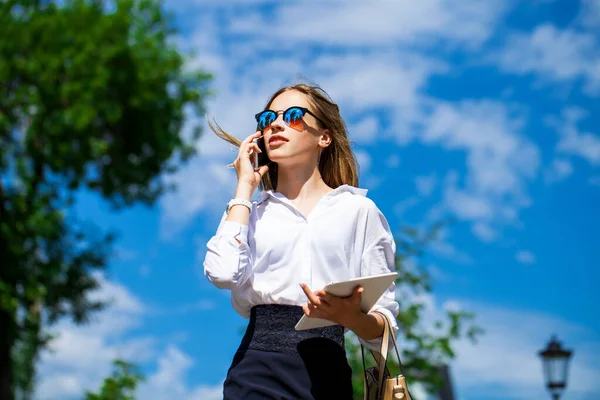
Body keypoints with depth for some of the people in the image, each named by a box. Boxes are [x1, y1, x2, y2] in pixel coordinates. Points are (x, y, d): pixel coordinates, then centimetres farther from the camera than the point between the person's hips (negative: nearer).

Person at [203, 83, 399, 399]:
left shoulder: (358, 210, 7)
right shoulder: (251, 211, 15)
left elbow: (383, 324, 3)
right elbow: (223, 272, -8)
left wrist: (350, 317, -19)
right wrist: (244, 185, 2)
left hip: (326, 372, -1)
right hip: (258, 373, 1)